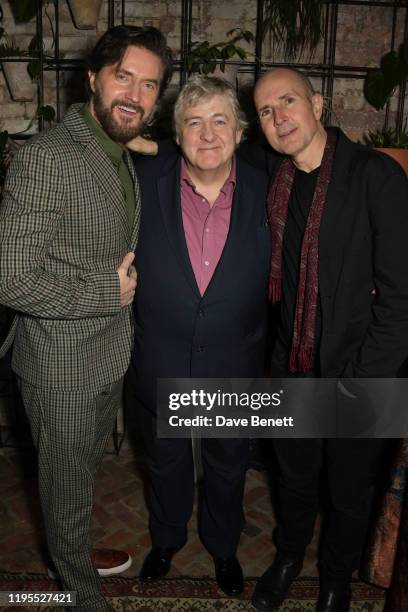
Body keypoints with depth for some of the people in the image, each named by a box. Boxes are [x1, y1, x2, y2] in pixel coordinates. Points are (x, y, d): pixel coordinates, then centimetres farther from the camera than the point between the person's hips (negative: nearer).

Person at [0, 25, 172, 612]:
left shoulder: (124, 157, 5)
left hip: (111, 353, 8)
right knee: (68, 487, 15)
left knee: (86, 470, 28)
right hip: (62, 365, -7)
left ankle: (78, 551, 54)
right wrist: (108, 292, -21)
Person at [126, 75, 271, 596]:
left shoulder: (265, 190, -10)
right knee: (166, 464, 25)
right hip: (159, 369, 0)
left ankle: (223, 545, 53)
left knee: (227, 467, 23)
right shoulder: (143, 180, -12)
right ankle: (166, 539, 54)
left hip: (233, 373, 0)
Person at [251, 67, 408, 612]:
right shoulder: (275, 183, 0)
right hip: (293, 367, 4)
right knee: (295, 475, 23)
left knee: (349, 493, 17)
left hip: (359, 377, -3)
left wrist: (361, 382, -16)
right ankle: (289, 556, 50)